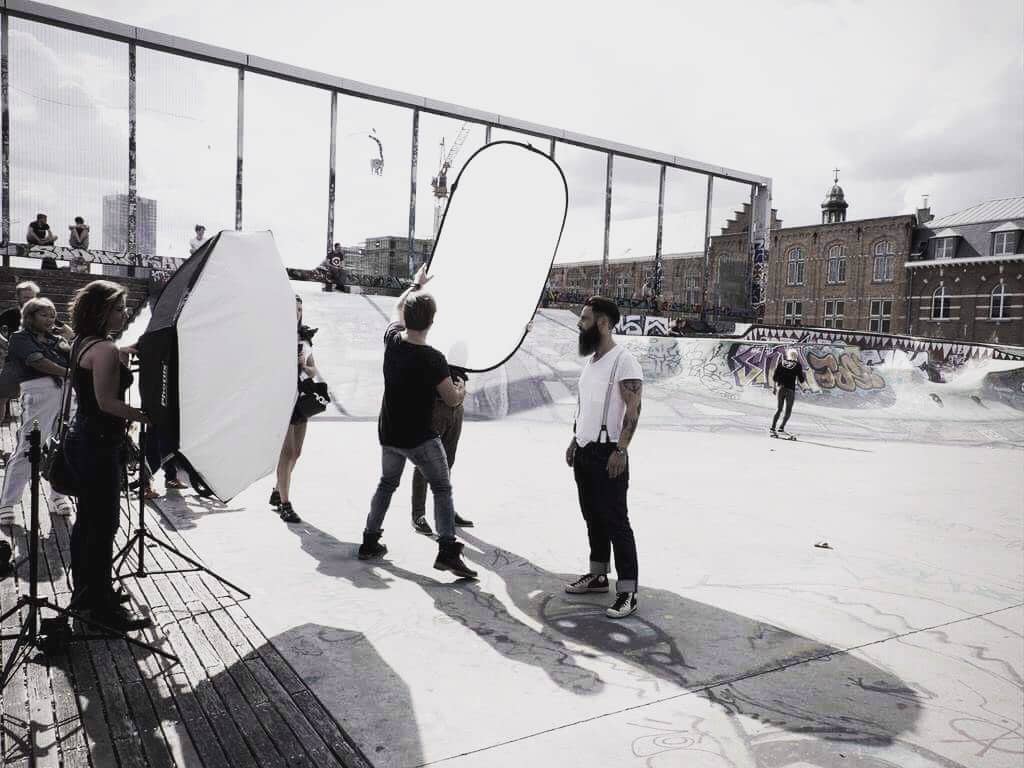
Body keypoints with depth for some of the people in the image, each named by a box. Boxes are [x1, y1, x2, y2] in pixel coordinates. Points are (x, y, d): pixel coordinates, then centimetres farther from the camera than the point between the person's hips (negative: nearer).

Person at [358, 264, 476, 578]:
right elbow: (453, 400, -13)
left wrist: (415, 285, 29)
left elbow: (398, 307, 16)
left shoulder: (392, 340, -6)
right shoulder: (432, 359, -22)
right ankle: (447, 550, -5)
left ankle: (370, 542, 28)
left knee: (387, 484, 23)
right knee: (442, 489, 4)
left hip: (389, 434, 6)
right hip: (420, 438, -6)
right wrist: (462, 388, 9)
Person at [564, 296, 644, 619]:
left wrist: (620, 450, -23)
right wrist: (574, 441, 19)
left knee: (616, 522, -4)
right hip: (584, 452, 9)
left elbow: (633, 409, -18)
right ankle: (597, 576, 29)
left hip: (607, 454, -9)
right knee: (592, 518, 16)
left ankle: (627, 592, 3)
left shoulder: (624, 360, -14)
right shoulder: (590, 360, 14)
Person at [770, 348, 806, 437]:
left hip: (780, 388, 4)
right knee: (788, 411, 4)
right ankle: (781, 428, -8)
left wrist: (774, 387, 14)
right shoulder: (798, 365, -3)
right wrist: (805, 379, 20)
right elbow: (802, 380, -2)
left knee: (779, 408, 15)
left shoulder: (781, 363, 5)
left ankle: (773, 428, 10)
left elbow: (774, 377, 3)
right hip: (790, 390, -4)